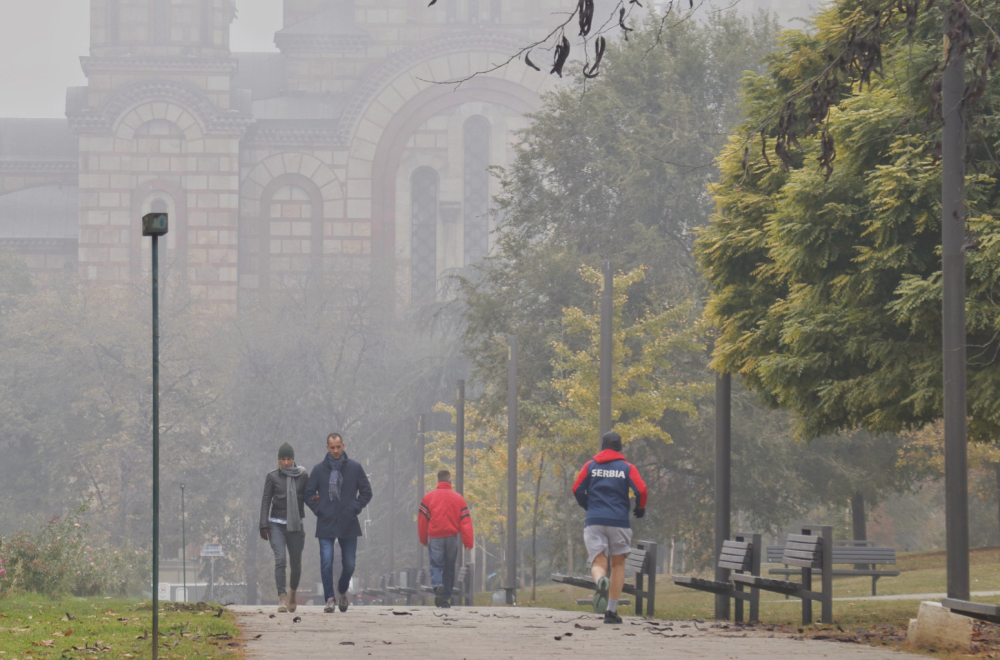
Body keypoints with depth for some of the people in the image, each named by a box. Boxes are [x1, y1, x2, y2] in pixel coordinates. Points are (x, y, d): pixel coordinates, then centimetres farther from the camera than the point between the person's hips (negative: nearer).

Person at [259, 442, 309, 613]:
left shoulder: (302, 475, 5)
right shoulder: (272, 476, 2)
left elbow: (308, 497, 12)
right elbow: (266, 501, 2)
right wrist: (264, 525, -5)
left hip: (296, 525, 2)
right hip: (277, 525, -2)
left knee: (296, 563, 7)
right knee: (280, 559, -17)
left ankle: (292, 592, 35)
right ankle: (282, 598, -17)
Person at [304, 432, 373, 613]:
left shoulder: (355, 468, 5)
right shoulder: (319, 469, 4)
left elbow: (366, 492, 10)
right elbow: (309, 494, 10)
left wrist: (355, 509, -1)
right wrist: (318, 510, -2)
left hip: (348, 524, 1)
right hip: (326, 524, -1)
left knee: (349, 564, 5)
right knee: (326, 563, -10)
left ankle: (342, 591, 31)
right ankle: (329, 598, -6)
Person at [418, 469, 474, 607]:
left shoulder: (428, 497, 1)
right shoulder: (458, 498, 4)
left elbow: (422, 520, 2)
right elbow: (466, 521, 0)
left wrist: (423, 539, 14)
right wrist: (468, 542, 1)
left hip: (434, 537, -1)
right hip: (452, 537, 1)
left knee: (435, 565, -1)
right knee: (449, 568, 12)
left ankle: (437, 586, -31)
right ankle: (446, 598, 13)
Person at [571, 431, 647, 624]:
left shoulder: (591, 466, 8)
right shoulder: (627, 468, 5)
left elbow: (577, 490, 3)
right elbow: (641, 490, -7)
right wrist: (640, 509, 12)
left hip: (594, 521, 0)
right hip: (619, 521, 0)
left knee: (598, 562, 0)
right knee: (618, 564, 13)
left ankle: (600, 581, -38)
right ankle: (611, 610, 6)